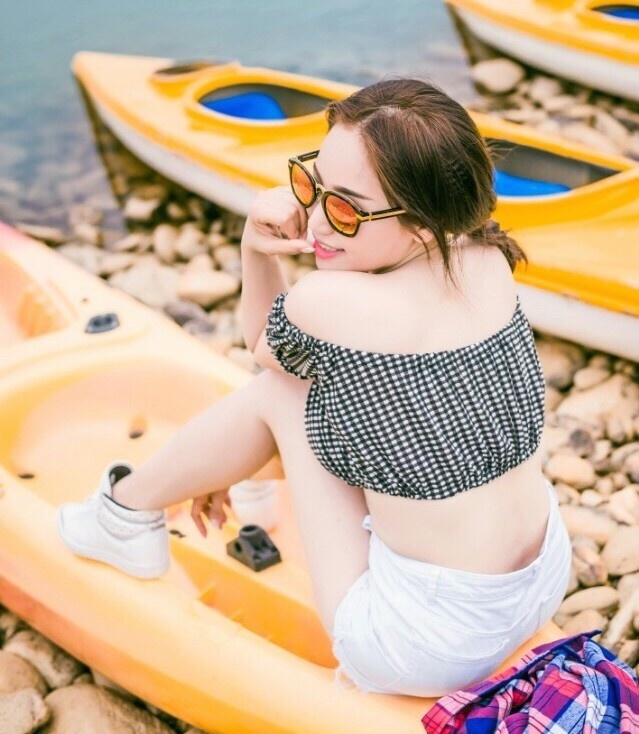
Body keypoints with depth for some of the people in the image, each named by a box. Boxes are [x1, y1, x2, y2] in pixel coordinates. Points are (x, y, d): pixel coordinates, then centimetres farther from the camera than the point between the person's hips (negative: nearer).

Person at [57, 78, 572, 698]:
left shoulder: (327, 305, -24)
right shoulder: (490, 260, -4)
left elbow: (262, 344, 4)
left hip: (432, 646, -7)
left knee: (281, 390, 4)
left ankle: (126, 510, 28)